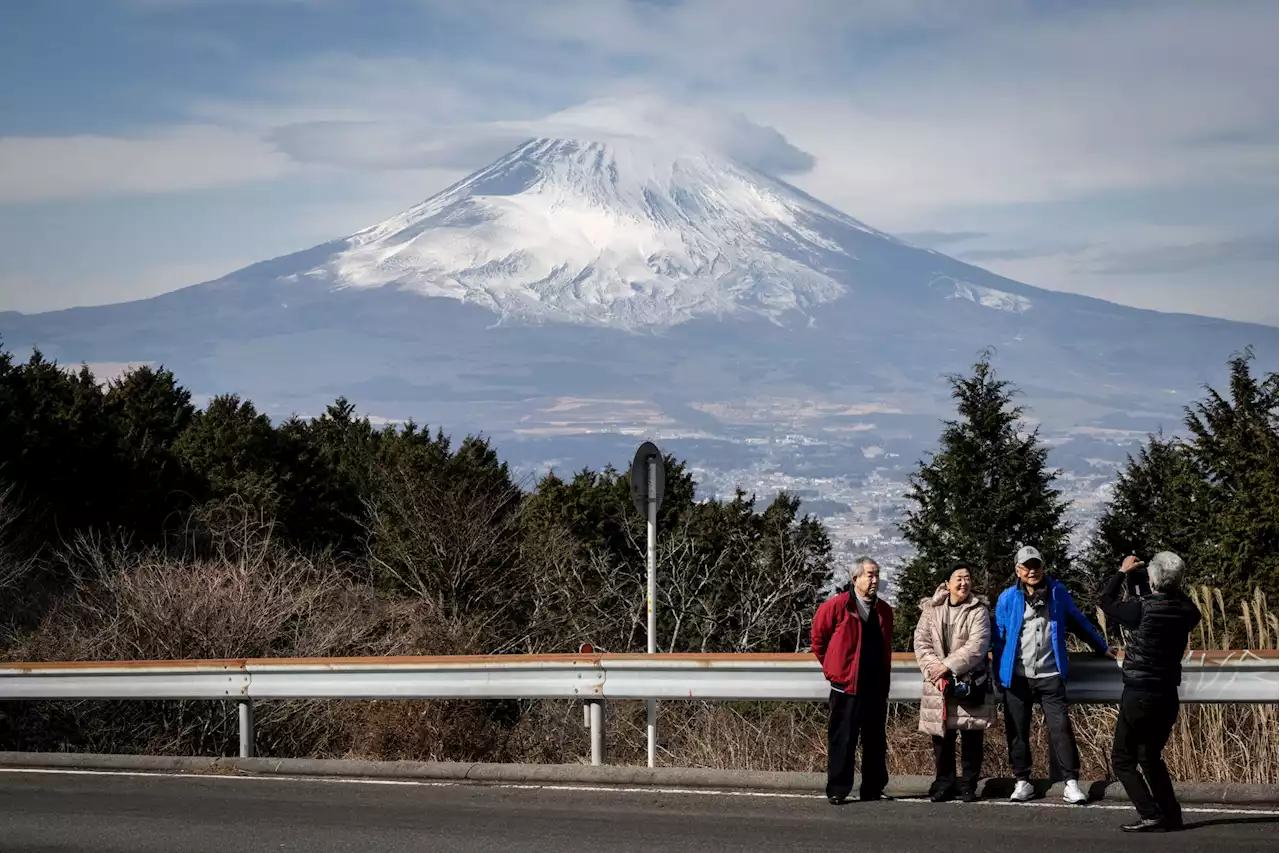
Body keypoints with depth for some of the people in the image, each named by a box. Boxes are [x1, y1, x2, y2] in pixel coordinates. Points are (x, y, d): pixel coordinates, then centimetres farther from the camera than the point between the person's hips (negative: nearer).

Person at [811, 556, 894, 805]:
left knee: (876, 741, 10)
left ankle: (873, 789, 18)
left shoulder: (883, 611, 10)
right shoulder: (836, 606, -7)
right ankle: (837, 791, 1)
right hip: (846, 686, -5)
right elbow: (819, 639, 3)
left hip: (877, 687, 5)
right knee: (842, 740, -4)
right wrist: (832, 667, 7)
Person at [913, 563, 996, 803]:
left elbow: (977, 645, -12)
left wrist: (948, 666, -17)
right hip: (938, 685, 2)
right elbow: (922, 642, 3)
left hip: (971, 683, -2)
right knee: (942, 737, 6)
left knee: (971, 738, 1)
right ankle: (944, 783, 17)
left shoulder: (978, 610, -2)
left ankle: (969, 785, 11)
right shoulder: (931, 609, 7)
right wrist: (933, 669, -11)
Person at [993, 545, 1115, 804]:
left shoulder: (1058, 593, 3)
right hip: (1017, 677, 0)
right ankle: (1022, 782, 17)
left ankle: (1072, 783, -4)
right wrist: (998, 675, 5)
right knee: (1017, 731, 6)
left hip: (1050, 676, 0)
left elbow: (1079, 623, 16)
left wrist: (1103, 647, 22)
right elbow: (999, 638, 5)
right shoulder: (1008, 599, 0)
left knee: (1061, 728, -6)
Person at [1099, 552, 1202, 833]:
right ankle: (1171, 815, 15)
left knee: (1122, 760, 5)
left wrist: (1123, 572, 13)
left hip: (1139, 694, -6)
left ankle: (1151, 815, -9)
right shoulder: (1186, 612, -4)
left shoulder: (1142, 608, -17)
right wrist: (1175, 589, 19)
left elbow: (1105, 601, 1)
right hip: (1168, 696, 6)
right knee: (1151, 757, 22)